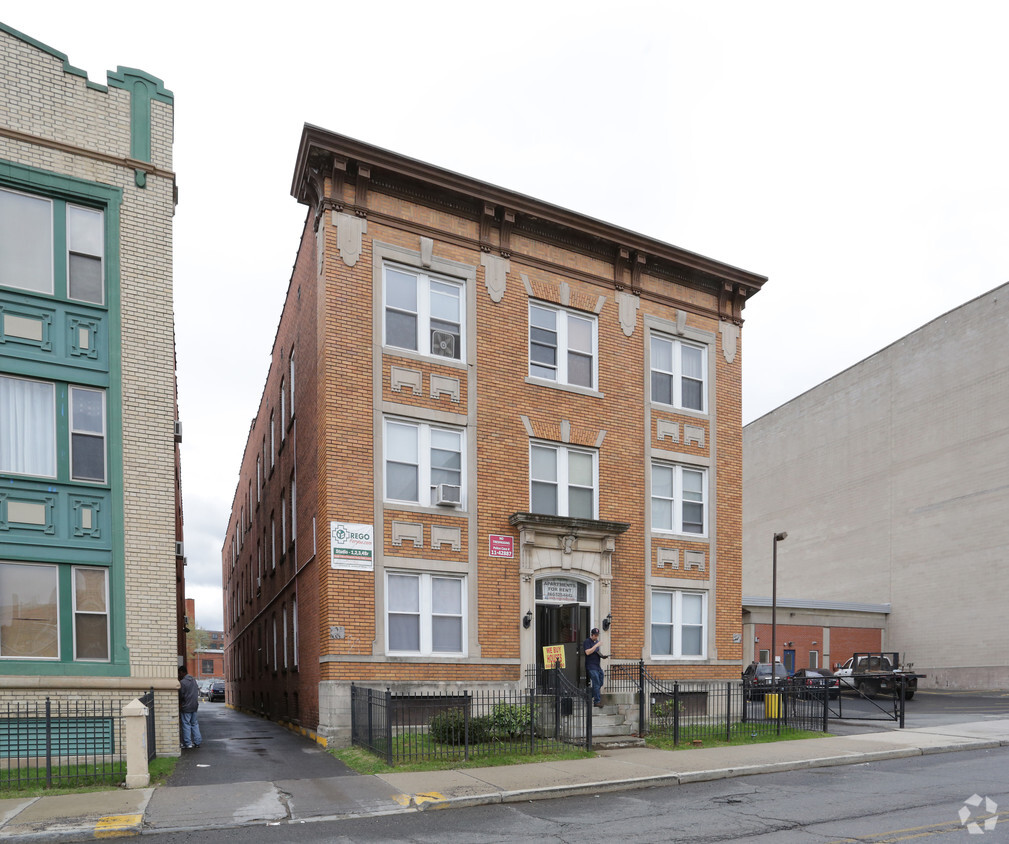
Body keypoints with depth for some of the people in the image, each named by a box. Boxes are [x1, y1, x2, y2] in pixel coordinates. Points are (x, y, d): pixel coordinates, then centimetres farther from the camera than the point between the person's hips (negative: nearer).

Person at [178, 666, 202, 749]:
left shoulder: (182, 682, -15)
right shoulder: (193, 680, 9)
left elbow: (181, 697, -12)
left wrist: (179, 709, -2)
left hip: (186, 707, -7)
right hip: (195, 706, 7)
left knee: (186, 725, 0)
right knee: (195, 724, 13)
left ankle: (188, 744, 1)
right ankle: (197, 742, 15)